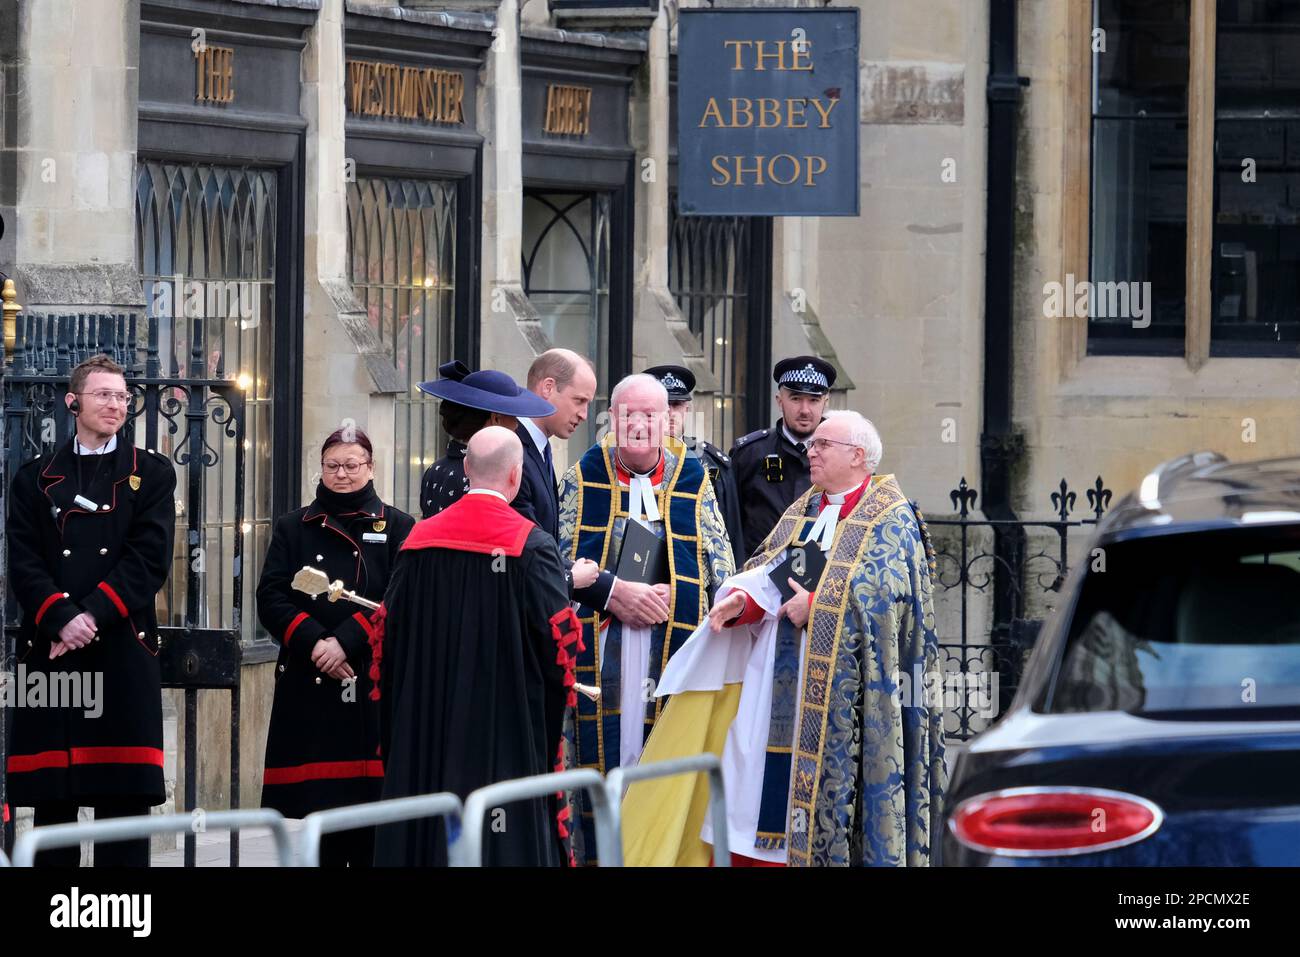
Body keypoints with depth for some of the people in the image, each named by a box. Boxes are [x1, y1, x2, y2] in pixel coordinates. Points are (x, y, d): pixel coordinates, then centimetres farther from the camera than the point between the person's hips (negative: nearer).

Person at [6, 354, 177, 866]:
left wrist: (92, 616, -13)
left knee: (124, 795, -4)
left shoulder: (151, 474, 9)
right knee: (52, 800, 2)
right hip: (50, 654, 1)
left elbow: (149, 559, -3)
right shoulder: (36, 478, 13)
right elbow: (24, 563, 2)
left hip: (123, 652, -1)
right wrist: (62, 619, -14)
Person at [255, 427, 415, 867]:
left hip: (374, 686, -2)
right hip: (309, 688, 2)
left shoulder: (397, 528, 7)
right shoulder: (293, 528, 13)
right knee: (319, 799, 1)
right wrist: (314, 642, -13)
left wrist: (345, 643, -16)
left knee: (371, 797, -3)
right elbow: (272, 599, 3)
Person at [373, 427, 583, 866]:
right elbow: (559, 641, -13)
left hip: (425, 724, 5)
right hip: (505, 728, -4)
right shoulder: (530, 545, -11)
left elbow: (389, 634, 7)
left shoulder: (419, 540, 3)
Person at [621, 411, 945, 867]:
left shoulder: (891, 520, -1)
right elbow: (765, 573, 14)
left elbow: (887, 590, -12)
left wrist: (816, 606, -15)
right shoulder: (802, 512, 19)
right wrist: (740, 602, -8)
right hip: (785, 674, 6)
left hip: (843, 678, -6)